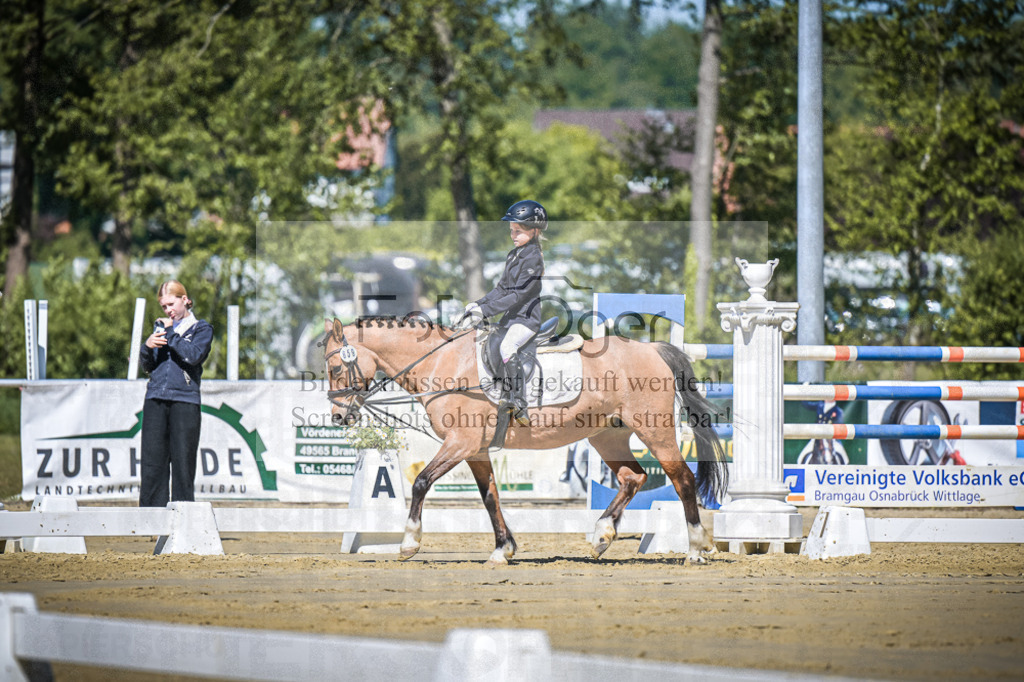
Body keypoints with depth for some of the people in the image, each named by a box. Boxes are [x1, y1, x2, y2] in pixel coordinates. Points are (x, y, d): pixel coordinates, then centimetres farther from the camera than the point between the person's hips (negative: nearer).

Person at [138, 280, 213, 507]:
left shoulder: (201, 328, 8)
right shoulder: (160, 326, 20)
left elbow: (194, 355, -11)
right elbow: (146, 365, 16)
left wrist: (170, 334, -6)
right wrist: (147, 346, -4)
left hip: (185, 399, -4)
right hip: (156, 399, 4)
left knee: (182, 459, -4)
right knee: (152, 458, 0)